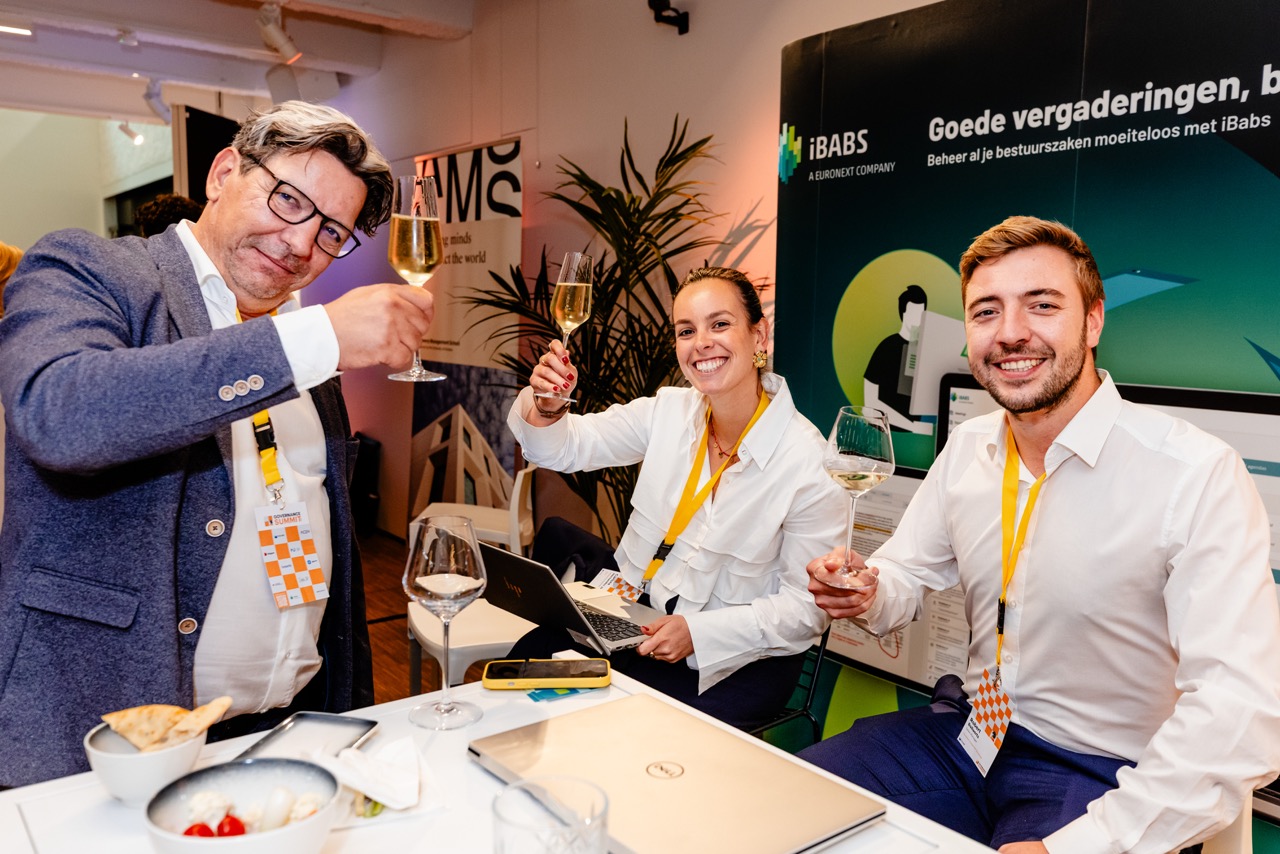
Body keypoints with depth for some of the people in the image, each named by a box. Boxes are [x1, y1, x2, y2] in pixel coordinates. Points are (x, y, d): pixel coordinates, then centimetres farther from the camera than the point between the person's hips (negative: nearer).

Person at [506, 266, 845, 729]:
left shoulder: (807, 461, -20)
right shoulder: (669, 412, -4)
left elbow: (807, 606, -15)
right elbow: (566, 447, 2)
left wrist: (698, 632, -23)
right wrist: (547, 409, -21)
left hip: (740, 658, -5)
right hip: (641, 614, 5)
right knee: (530, 657, -11)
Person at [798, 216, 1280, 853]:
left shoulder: (1197, 474, -19)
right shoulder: (966, 449, 0)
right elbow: (910, 571, 12)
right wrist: (870, 594, -11)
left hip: (1095, 774, -4)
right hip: (965, 732, 5)